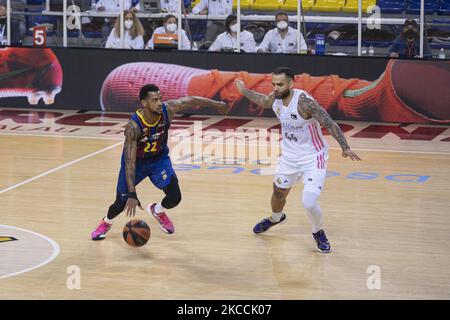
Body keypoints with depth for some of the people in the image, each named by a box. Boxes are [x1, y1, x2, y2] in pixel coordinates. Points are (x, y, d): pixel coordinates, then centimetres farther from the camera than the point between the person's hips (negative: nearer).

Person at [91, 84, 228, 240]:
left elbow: (192, 101, -9)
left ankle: (157, 211, 25)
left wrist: (217, 104, 4)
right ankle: (106, 222, 39)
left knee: (174, 197, -12)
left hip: (159, 158, 3)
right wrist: (132, 195, -43)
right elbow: (130, 162, -37)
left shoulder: (167, 110, -28)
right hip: (136, 161, -3)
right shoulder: (133, 126, -37)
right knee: (122, 203, 3)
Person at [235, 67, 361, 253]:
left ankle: (318, 233, 11)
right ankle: (275, 218, 58)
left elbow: (330, 124, -34)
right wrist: (243, 91, 30)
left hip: (313, 157, -7)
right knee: (278, 193, 24)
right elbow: (262, 100, 17)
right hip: (289, 156, 7)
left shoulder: (304, 102, -30)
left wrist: (345, 147, -45)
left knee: (309, 203, -19)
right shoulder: (275, 98, -8)